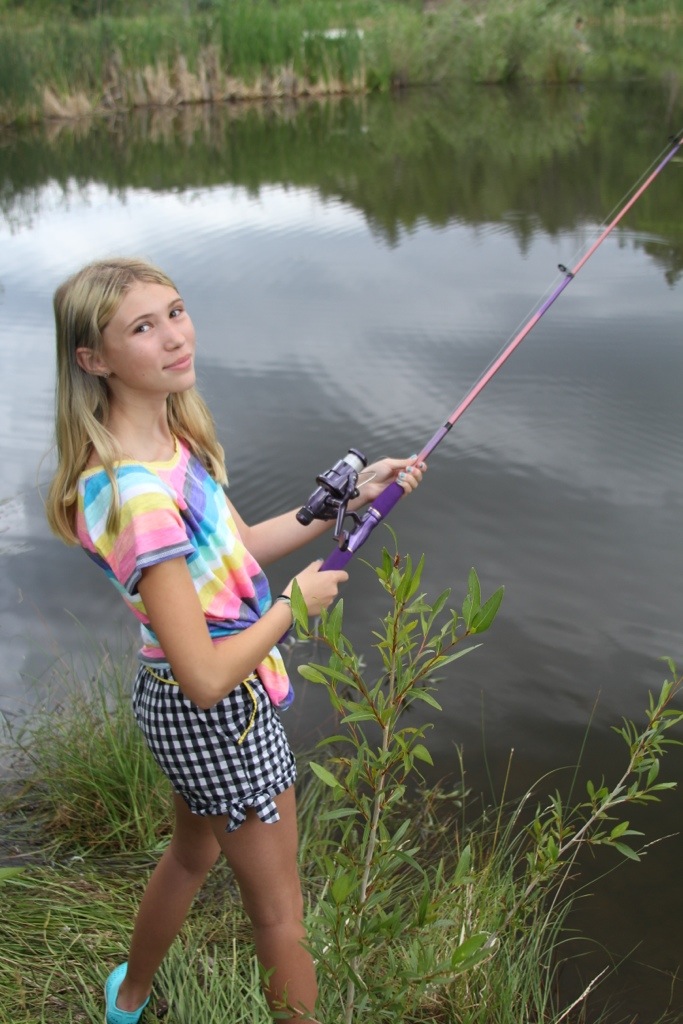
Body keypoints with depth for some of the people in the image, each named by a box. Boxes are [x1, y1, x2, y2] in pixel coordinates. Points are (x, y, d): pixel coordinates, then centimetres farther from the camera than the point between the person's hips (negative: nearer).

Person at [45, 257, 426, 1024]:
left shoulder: (166, 434, -4)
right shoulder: (140, 493, -33)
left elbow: (236, 547, 8)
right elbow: (207, 678, -32)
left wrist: (348, 498, 2)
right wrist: (298, 600, -17)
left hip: (175, 704, 10)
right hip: (223, 719, -10)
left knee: (192, 854, 34)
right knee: (280, 916, 13)